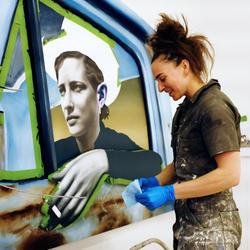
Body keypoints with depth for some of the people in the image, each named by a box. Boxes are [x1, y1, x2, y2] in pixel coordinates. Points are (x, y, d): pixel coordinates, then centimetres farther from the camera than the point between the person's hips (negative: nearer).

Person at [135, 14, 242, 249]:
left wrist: (169, 193, -21)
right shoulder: (187, 108, 10)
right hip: (189, 221, 8)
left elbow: (230, 174, -22)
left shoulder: (214, 106, -15)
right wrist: (154, 181, 0)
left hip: (210, 228, -8)